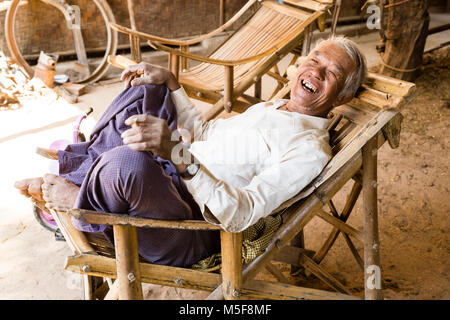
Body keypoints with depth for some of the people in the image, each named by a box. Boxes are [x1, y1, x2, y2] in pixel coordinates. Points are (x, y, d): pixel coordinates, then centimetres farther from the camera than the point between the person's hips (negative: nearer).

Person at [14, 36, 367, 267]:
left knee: (128, 161, -40)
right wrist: (170, 82, 13)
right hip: (171, 177, 9)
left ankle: (78, 200, -4)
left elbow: (242, 215, -28)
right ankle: (81, 168, 9)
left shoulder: (311, 149, -15)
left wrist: (178, 154, -40)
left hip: (191, 235, -9)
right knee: (146, 87, 14)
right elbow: (203, 132, 24)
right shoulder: (272, 106, 15)